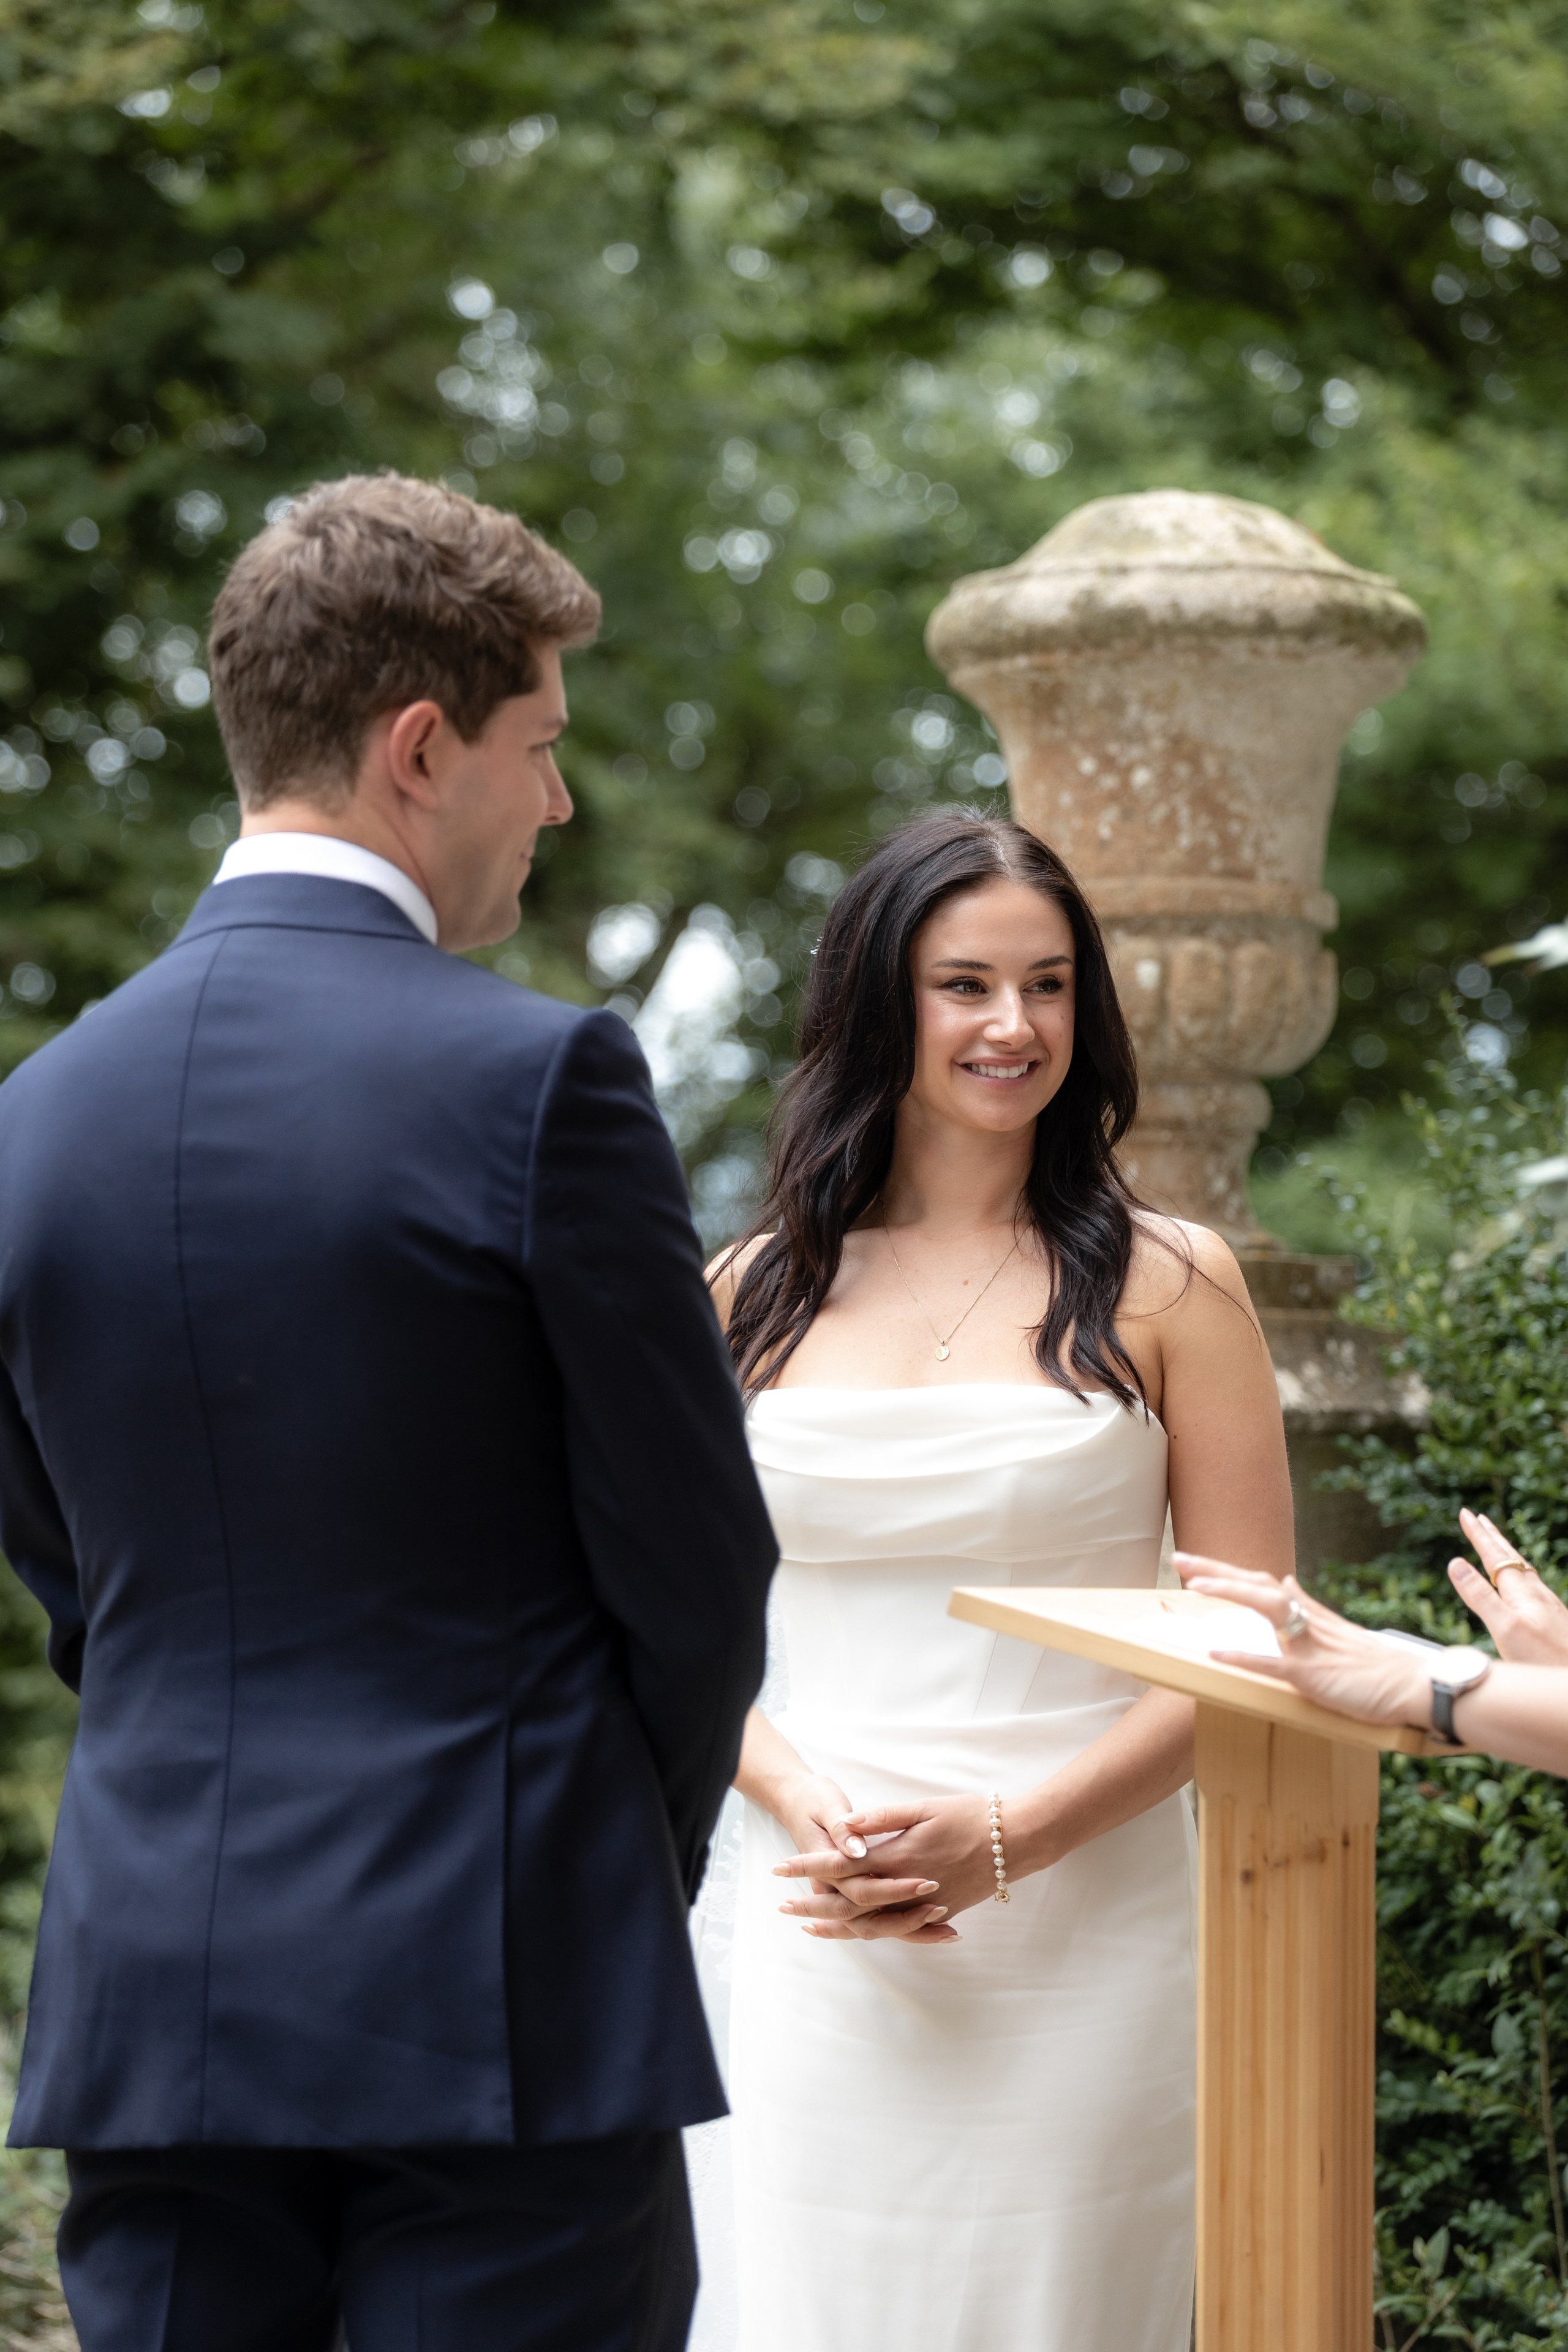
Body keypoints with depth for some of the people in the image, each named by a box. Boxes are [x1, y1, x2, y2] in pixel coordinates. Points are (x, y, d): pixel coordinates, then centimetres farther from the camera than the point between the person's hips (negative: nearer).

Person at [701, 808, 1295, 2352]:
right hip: (816, 1944, 2)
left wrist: (1003, 1843, -13)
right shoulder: (756, 1295, 9)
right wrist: (809, 1805, -9)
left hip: (1084, 1925, -2)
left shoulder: (1164, 1286, 2)